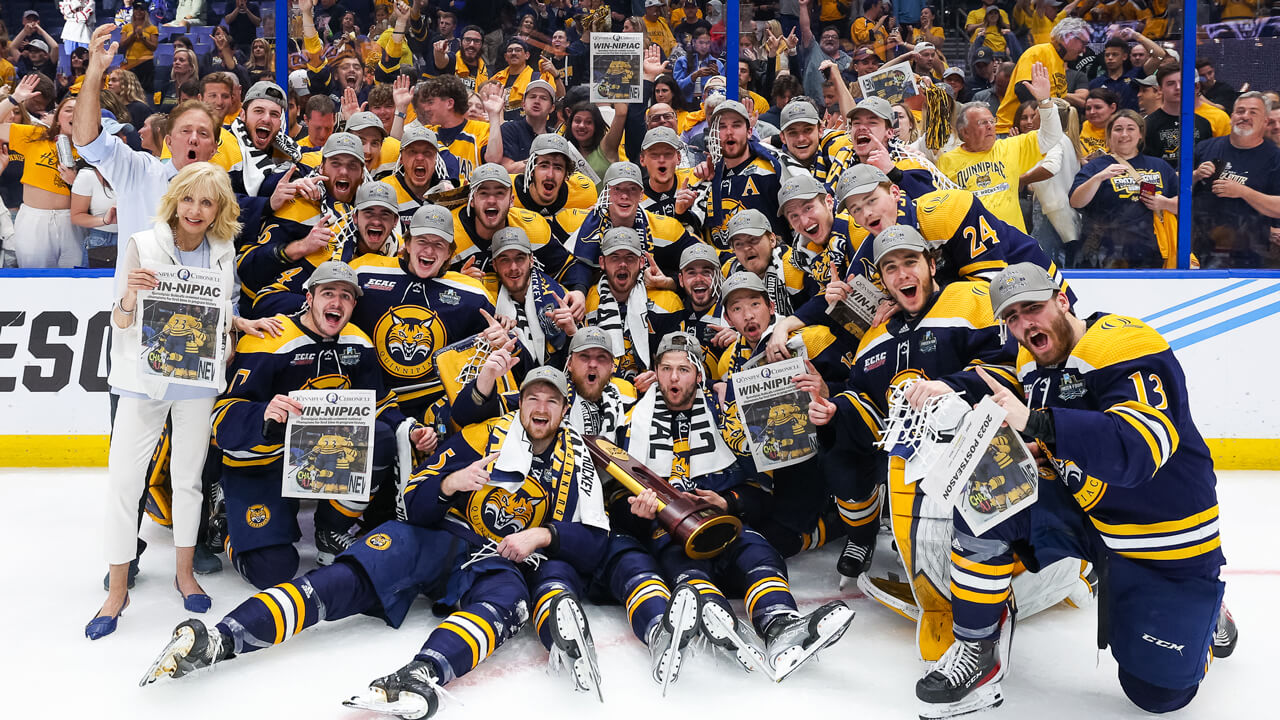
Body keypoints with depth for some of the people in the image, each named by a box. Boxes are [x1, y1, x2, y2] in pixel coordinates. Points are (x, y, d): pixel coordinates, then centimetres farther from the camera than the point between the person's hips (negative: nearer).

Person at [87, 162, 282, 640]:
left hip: (197, 380, 2)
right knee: (123, 479, -3)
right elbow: (120, 324, -6)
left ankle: (185, 573, 28)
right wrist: (130, 297, -27)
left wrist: (244, 324, -5)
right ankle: (117, 589, 11)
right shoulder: (143, 246, -7)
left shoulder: (223, 252, 3)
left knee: (188, 476, 12)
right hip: (145, 378, -2)